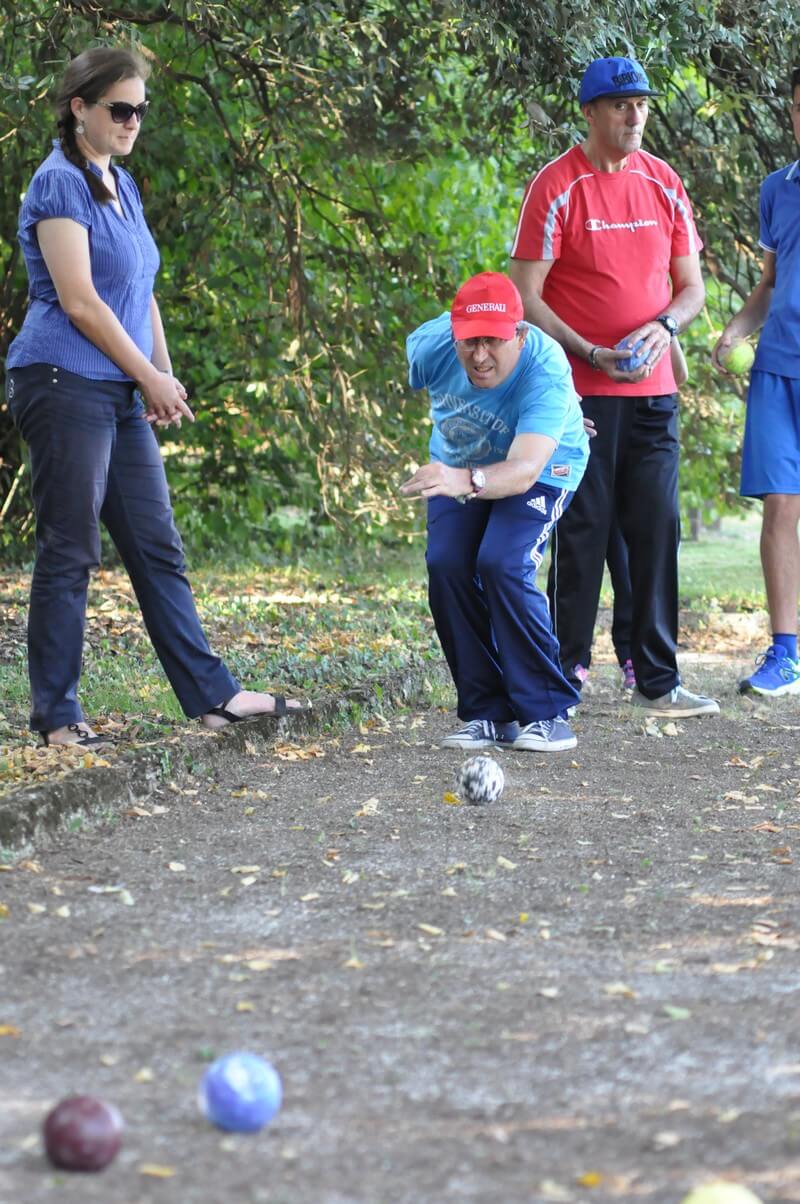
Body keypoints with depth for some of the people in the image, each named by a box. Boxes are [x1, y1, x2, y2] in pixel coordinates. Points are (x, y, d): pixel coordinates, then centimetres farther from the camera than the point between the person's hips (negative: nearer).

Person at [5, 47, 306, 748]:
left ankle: (212, 696, 10)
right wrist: (150, 377, -9)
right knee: (69, 552, -4)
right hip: (64, 384, -9)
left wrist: (165, 377, 8)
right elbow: (79, 300, -15)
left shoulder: (123, 186, 17)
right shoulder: (60, 184, -10)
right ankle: (57, 717, 2)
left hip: (120, 395, 9)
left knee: (158, 548, 8)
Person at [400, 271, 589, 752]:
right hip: (460, 465, 4)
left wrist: (466, 481, -69)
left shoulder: (546, 372, -38)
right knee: (446, 565, -16)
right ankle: (488, 713, -5)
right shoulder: (429, 345, -26)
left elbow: (524, 471, -50)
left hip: (541, 470, -4)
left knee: (502, 566, -26)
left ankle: (545, 713, -15)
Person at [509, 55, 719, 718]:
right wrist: (591, 354, -17)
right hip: (582, 391, -4)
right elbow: (525, 297, -8)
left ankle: (658, 680, 8)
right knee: (582, 534, -2)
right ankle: (565, 676, 6)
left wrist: (664, 326, -8)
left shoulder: (664, 184, 8)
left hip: (653, 391, 5)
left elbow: (692, 287, 13)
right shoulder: (557, 186, -6)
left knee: (657, 533, 3)